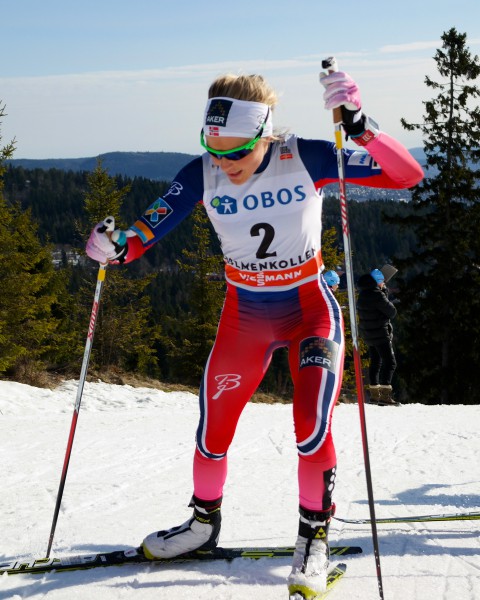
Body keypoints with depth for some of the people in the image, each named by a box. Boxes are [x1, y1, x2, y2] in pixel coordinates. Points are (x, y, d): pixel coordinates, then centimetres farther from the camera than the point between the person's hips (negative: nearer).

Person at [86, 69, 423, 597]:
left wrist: (359, 125, -40)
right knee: (212, 429, 9)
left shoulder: (306, 159, -21)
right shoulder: (202, 176, -14)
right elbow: (146, 232, -15)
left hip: (310, 309, -3)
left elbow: (407, 175, -24)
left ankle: (314, 539, 5)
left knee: (311, 426, -18)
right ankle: (203, 522, 36)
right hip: (245, 314, 3)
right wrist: (116, 248, -38)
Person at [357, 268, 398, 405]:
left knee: (375, 362, 18)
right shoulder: (376, 295, -19)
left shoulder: (362, 294, 8)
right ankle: (385, 394, -18)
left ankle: (374, 392, 23)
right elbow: (392, 312, -15)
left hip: (367, 334, 9)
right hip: (381, 334, -9)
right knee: (389, 363, -9)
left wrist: (384, 290, 12)